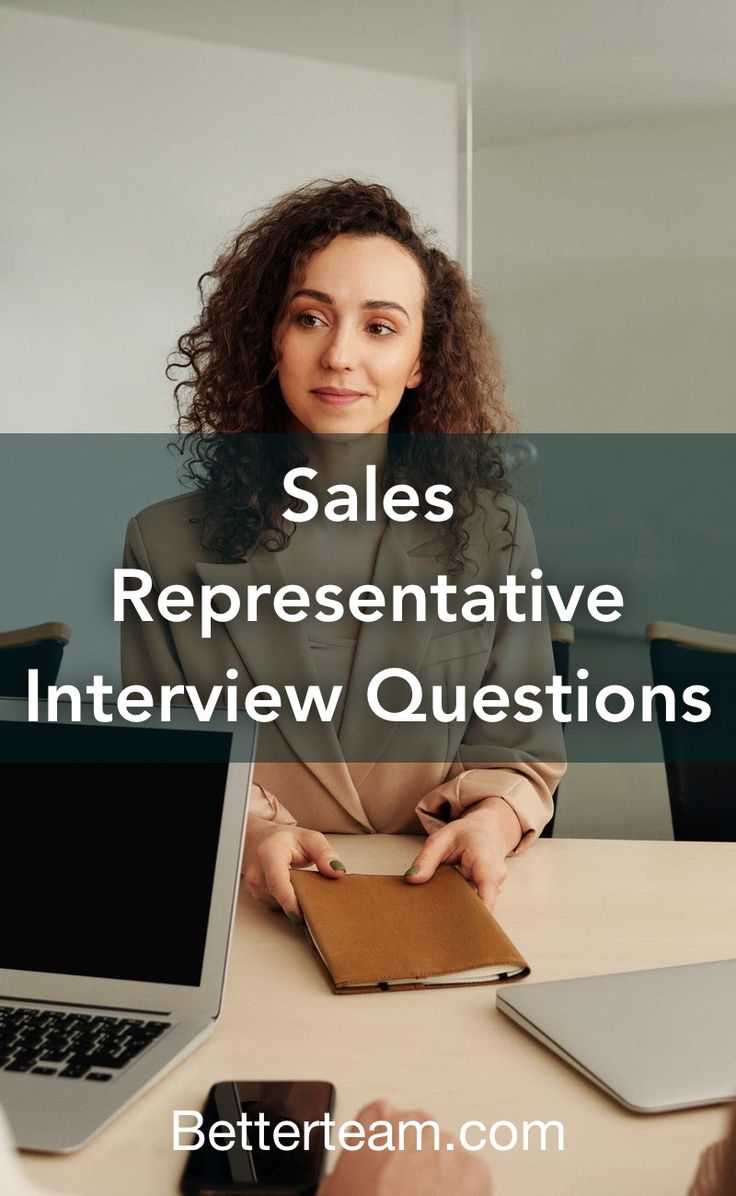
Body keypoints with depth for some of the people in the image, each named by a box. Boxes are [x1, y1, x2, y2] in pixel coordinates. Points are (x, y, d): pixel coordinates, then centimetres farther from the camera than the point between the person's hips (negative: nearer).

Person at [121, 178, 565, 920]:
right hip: (247, 914, 0)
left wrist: (492, 818, -15)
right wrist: (244, 829, -17)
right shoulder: (166, 544, 2)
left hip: (439, 904, 1)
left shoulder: (493, 535, 4)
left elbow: (519, 746, 8)